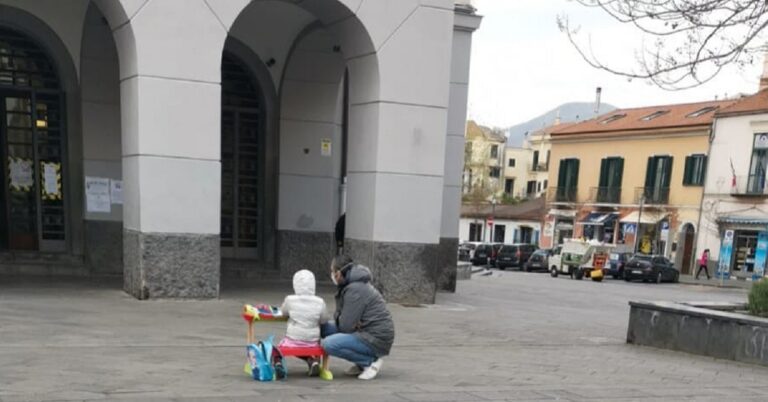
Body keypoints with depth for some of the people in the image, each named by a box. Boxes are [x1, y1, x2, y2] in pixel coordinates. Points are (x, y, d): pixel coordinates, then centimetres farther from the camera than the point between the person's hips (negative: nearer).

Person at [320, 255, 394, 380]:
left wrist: (338, 319, 0)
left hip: (376, 339, -10)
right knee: (324, 327, 8)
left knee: (329, 344, -24)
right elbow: (340, 314, 14)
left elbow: (346, 326, -21)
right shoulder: (350, 284, 11)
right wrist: (338, 318, -8)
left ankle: (371, 361, -6)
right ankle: (362, 363, 9)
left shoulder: (355, 289, -19)